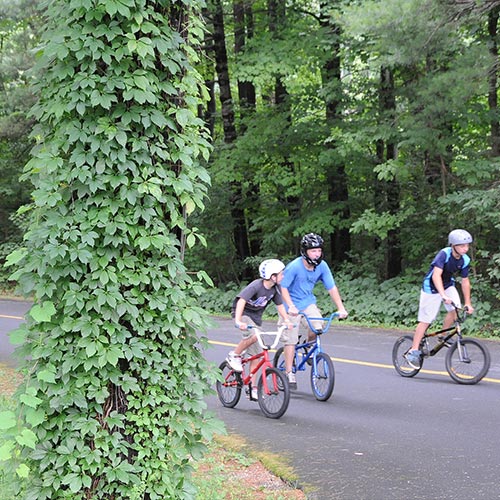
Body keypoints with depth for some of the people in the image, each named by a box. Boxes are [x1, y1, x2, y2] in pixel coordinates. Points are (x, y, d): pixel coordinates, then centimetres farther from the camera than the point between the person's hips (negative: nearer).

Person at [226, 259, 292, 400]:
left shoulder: (276, 288, -7)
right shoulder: (256, 286, -27)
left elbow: (280, 305, 3)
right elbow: (241, 301, -37)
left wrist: (286, 320, -13)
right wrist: (238, 321, -49)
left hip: (255, 317, 7)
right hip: (243, 314, -7)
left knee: (256, 355, 3)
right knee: (254, 335, -36)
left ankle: (253, 388, 7)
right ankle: (234, 355, -13)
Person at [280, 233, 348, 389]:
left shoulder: (322, 266, -10)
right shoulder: (294, 267, -23)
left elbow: (332, 288, -6)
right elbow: (283, 287, -21)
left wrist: (341, 308, -14)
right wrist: (290, 306, -33)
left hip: (308, 302, 3)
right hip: (292, 306, -3)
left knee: (317, 326, -21)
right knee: (291, 340, -5)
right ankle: (289, 373, 6)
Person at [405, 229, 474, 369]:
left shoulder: (465, 260, -11)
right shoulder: (444, 254, -30)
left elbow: (465, 281, 1)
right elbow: (436, 275, -40)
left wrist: (468, 303, 2)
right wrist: (443, 295, -51)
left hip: (448, 285, 5)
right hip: (431, 288, -5)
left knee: (455, 310, -18)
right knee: (425, 320, -3)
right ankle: (413, 351, 7)